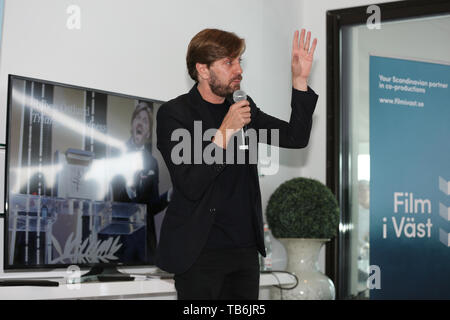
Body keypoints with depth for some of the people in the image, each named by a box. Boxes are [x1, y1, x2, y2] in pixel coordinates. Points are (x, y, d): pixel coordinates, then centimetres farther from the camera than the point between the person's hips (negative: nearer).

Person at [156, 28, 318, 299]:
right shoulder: (174, 113, -8)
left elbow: (296, 137, 6)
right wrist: (225, 131, -21)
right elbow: (190, 186, -17)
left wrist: (300, 79, -2)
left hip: (246, 248, 6)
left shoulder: (243, 107, 10)